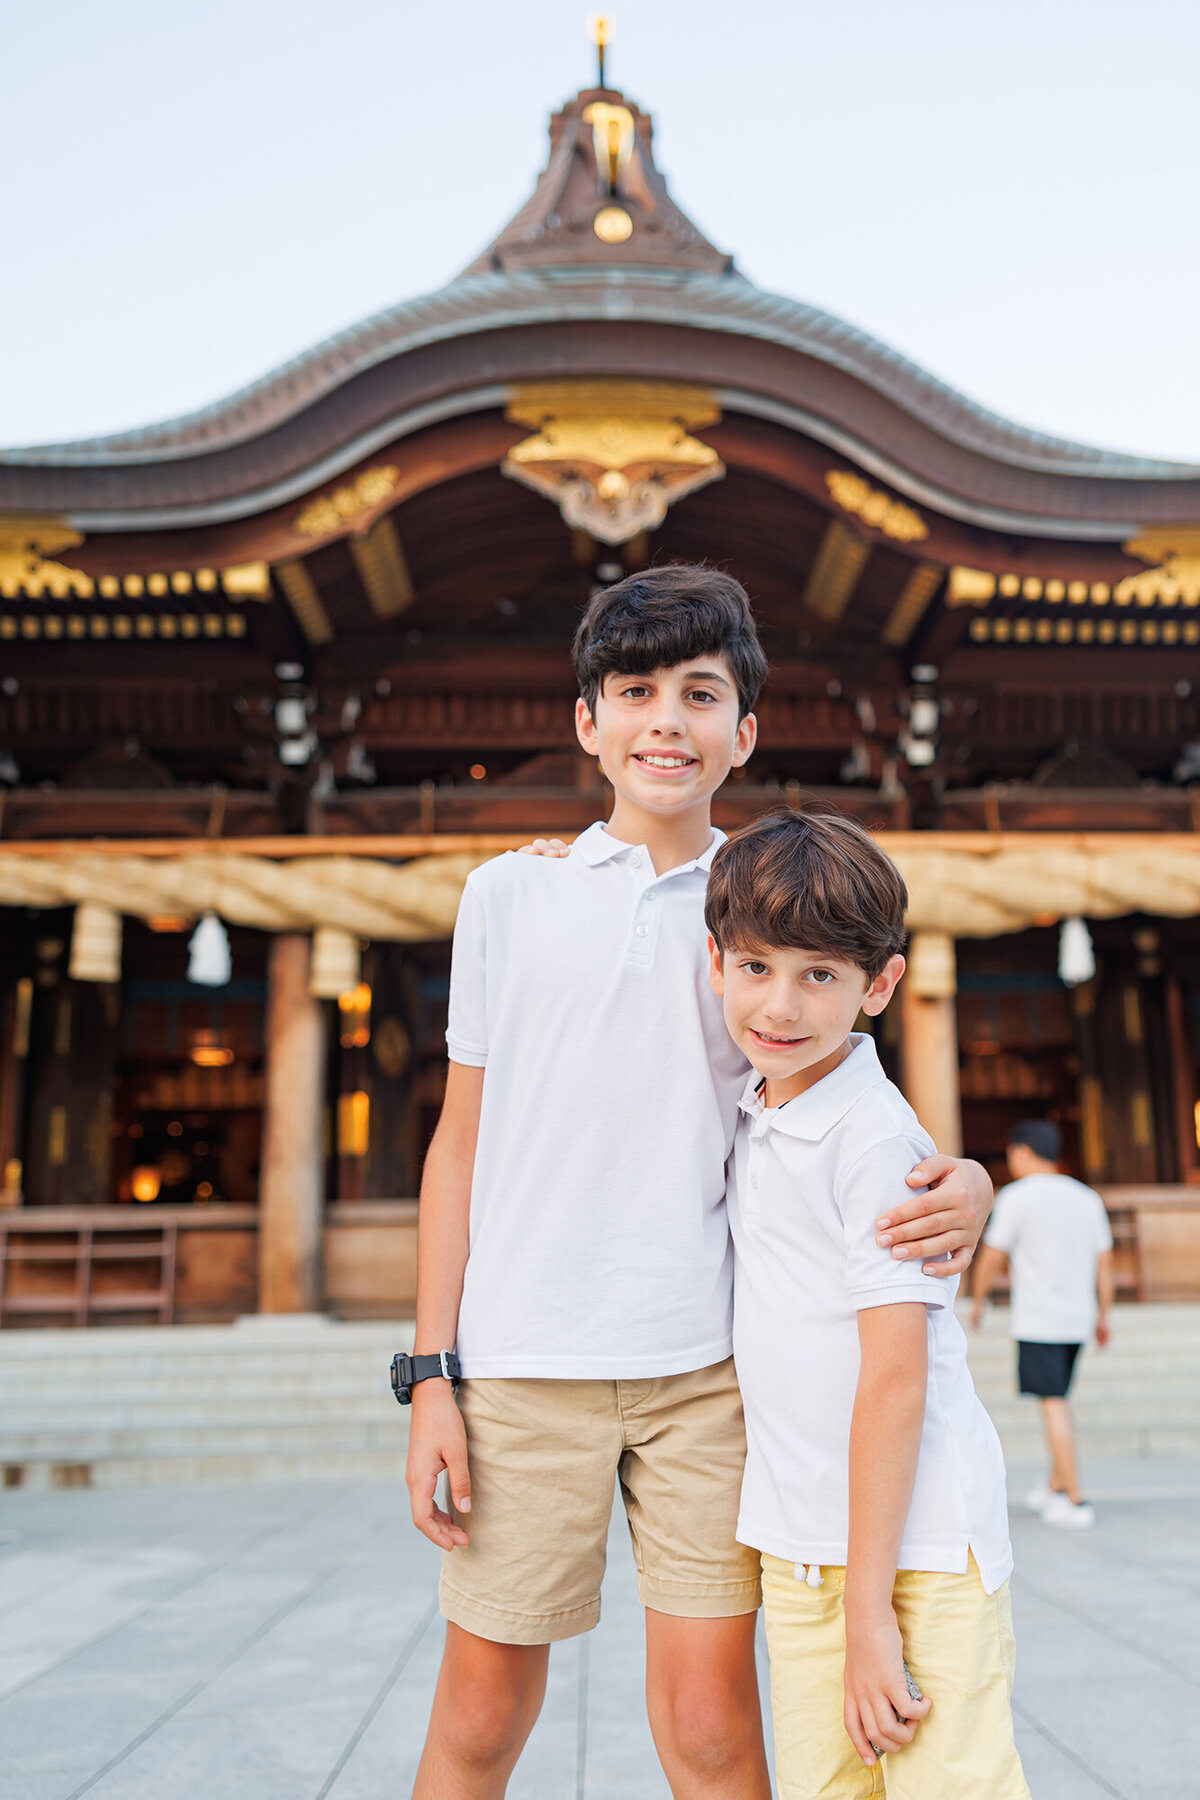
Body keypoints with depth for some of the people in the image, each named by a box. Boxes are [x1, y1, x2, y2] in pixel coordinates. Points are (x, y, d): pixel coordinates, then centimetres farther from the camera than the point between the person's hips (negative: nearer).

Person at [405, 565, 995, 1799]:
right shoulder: (509, 897, 5)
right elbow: (461, 1142, 7)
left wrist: (962, 1185, -13)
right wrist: (431, 1376, 3)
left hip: (707, 1366, 0)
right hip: (524, 1363, 0)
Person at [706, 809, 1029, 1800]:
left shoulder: (873, 1135, -18)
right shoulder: (754, 1113, 4)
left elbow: (895, 1380, -18)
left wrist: (869, 1609, -16)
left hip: (917, 1544, -7)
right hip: (796, 1547, 7)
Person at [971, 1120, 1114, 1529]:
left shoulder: (1015, 1197, -8)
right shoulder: (1087, 1198, 10)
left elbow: (990, 1260, -5)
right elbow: (1105, 1262, 12)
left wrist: (977, 1303, 9)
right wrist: (1103, 1316, 19)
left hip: (1037, 1322, -6)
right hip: (1077, 1318, 7)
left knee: (1054, 1405, -3)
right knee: (1057, 1401, 19)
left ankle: (1075, 1503, -2)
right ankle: (1055, 1485, 28)